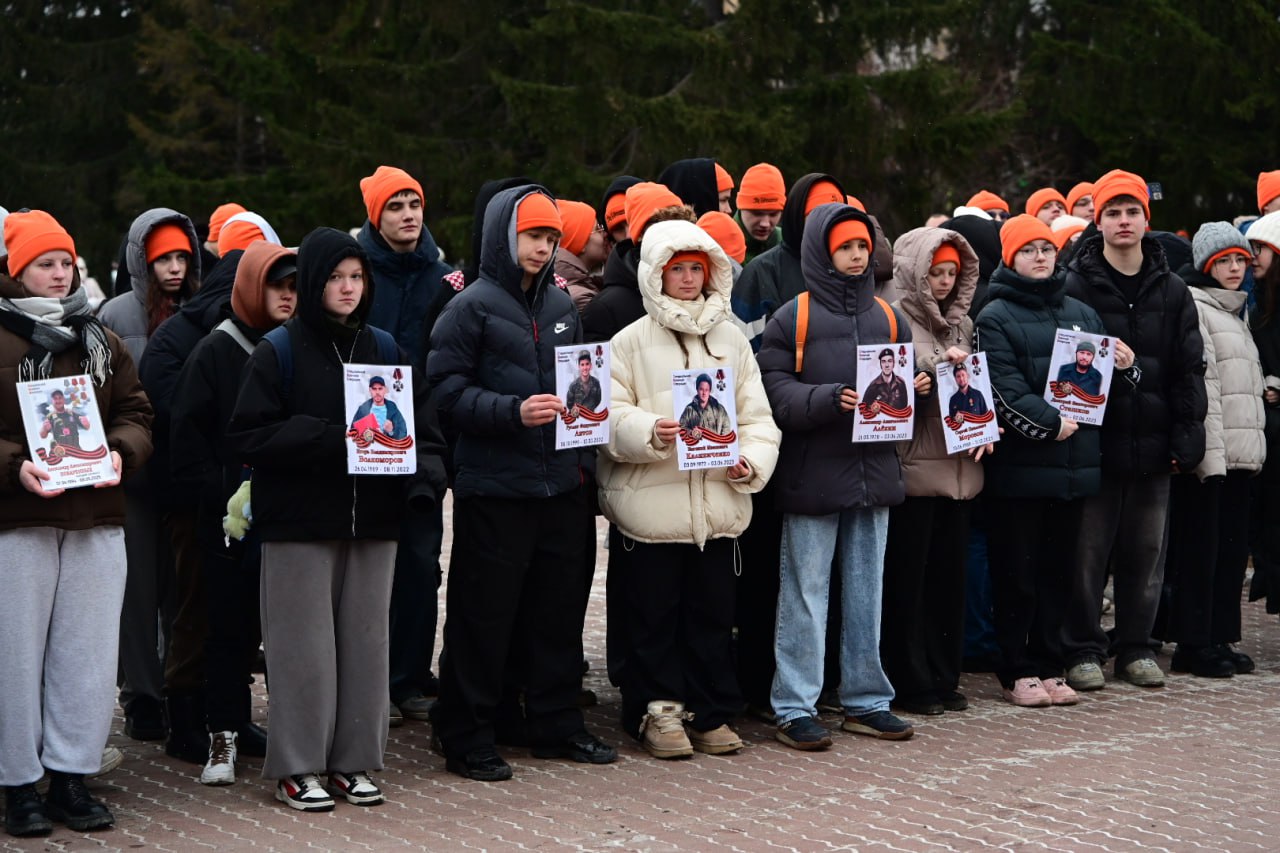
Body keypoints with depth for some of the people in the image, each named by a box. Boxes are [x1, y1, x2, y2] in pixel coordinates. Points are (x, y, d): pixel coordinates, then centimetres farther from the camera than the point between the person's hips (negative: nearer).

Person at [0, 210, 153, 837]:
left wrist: (120, 453, -7)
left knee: (88, 652, 5)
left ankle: (72, 776, 15)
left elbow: (135, 411, 13)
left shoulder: (101, 341, 14)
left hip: (97, 520, 4)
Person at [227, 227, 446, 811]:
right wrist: (329, 439, -18)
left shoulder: (384, 349, 10)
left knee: (366, 639, 8)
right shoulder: (278, 353, -3)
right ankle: (296, 767, 10)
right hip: (299, 522, -4)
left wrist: (425, 474, -10)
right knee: (306, 644, 0)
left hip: (372, 521, 4)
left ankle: (354, 760, 18)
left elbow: (420, 422, 10)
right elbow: (246, 436, -10)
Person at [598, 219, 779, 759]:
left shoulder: (731, 338, 13)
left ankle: (711, 713, 20)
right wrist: (650, 432, -24)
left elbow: (756, 414, 11)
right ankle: (658, 710, 14)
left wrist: (752, 460, -7)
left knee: (714, 614, 9)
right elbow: (610, 416, -6)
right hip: (650, 505, -3)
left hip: (720, 503, 3)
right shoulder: (632, 340, 1)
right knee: (654, 614, 3)